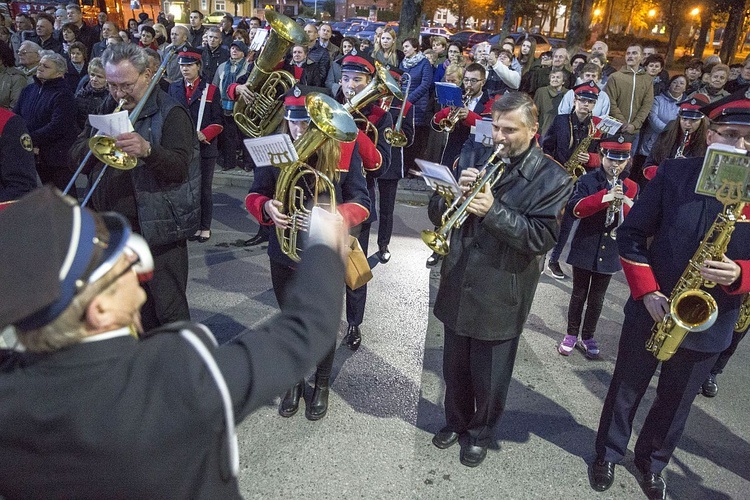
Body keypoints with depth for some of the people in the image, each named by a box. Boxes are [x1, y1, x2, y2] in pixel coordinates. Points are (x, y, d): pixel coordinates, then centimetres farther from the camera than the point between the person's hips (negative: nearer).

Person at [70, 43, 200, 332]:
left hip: (156, 230, -7)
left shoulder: (170, 113, -7)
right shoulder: (108, 109, 14)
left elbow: (179, 168, -19)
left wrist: (147, 150, -37)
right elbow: (75, 154, 10)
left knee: (167, 311, -3)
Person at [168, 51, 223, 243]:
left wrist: (204, 135, -19)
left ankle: (205, 227, 18)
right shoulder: (173, 88, 10)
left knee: (204, 190, 6)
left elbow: (218, 121, -3)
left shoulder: (211, 90, 1)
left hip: (205, 148, -3)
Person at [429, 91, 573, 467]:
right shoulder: (475, 160, 4)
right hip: (457, 286, 4)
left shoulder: (552, 179, -8)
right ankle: (456, 420, 45)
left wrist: (493, 209, -27)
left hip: (500, 295, -4)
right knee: (454, 369, 21)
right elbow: (436, 213, 3)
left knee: (489, 377, 14)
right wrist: (457, 192, -17)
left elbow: (542, 238, -18)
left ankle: (481, 432, 39)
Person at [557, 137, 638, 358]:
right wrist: (605, 197, -30)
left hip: (610, 252, 2)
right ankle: (571, 334, 25)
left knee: (596, 299, 13)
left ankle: (588, 337, 27)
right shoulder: (587, 180, -6)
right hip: (584, 248, -2)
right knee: (579, 295, 11)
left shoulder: (632, 187, 4)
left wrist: (625, 205, -20)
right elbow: (575, 208, -20)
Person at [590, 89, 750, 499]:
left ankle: (652, 462, 44)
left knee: (675, 402, 20)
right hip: (651, 310, -1)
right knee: (626, 391, 17)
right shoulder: (673, 173, -9)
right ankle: (608, 453, 40)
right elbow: (631, 233, -6)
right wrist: (647, 291, -15)